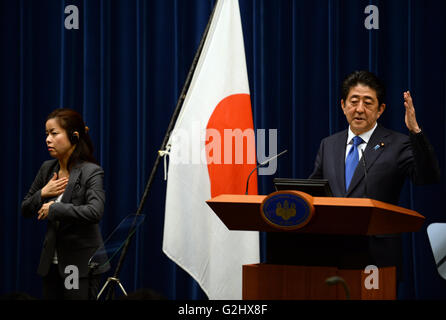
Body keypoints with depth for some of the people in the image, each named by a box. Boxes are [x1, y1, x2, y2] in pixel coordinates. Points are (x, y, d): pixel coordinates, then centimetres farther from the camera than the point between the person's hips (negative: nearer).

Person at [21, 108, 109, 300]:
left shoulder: (91, 172, -11)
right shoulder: (47, 169, 7)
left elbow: (95, 212, -27)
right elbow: (25, 210, 14)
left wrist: (53, 208, -20)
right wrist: (43, 194, -6)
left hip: (81, 265, -6)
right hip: (52, 262, 6)